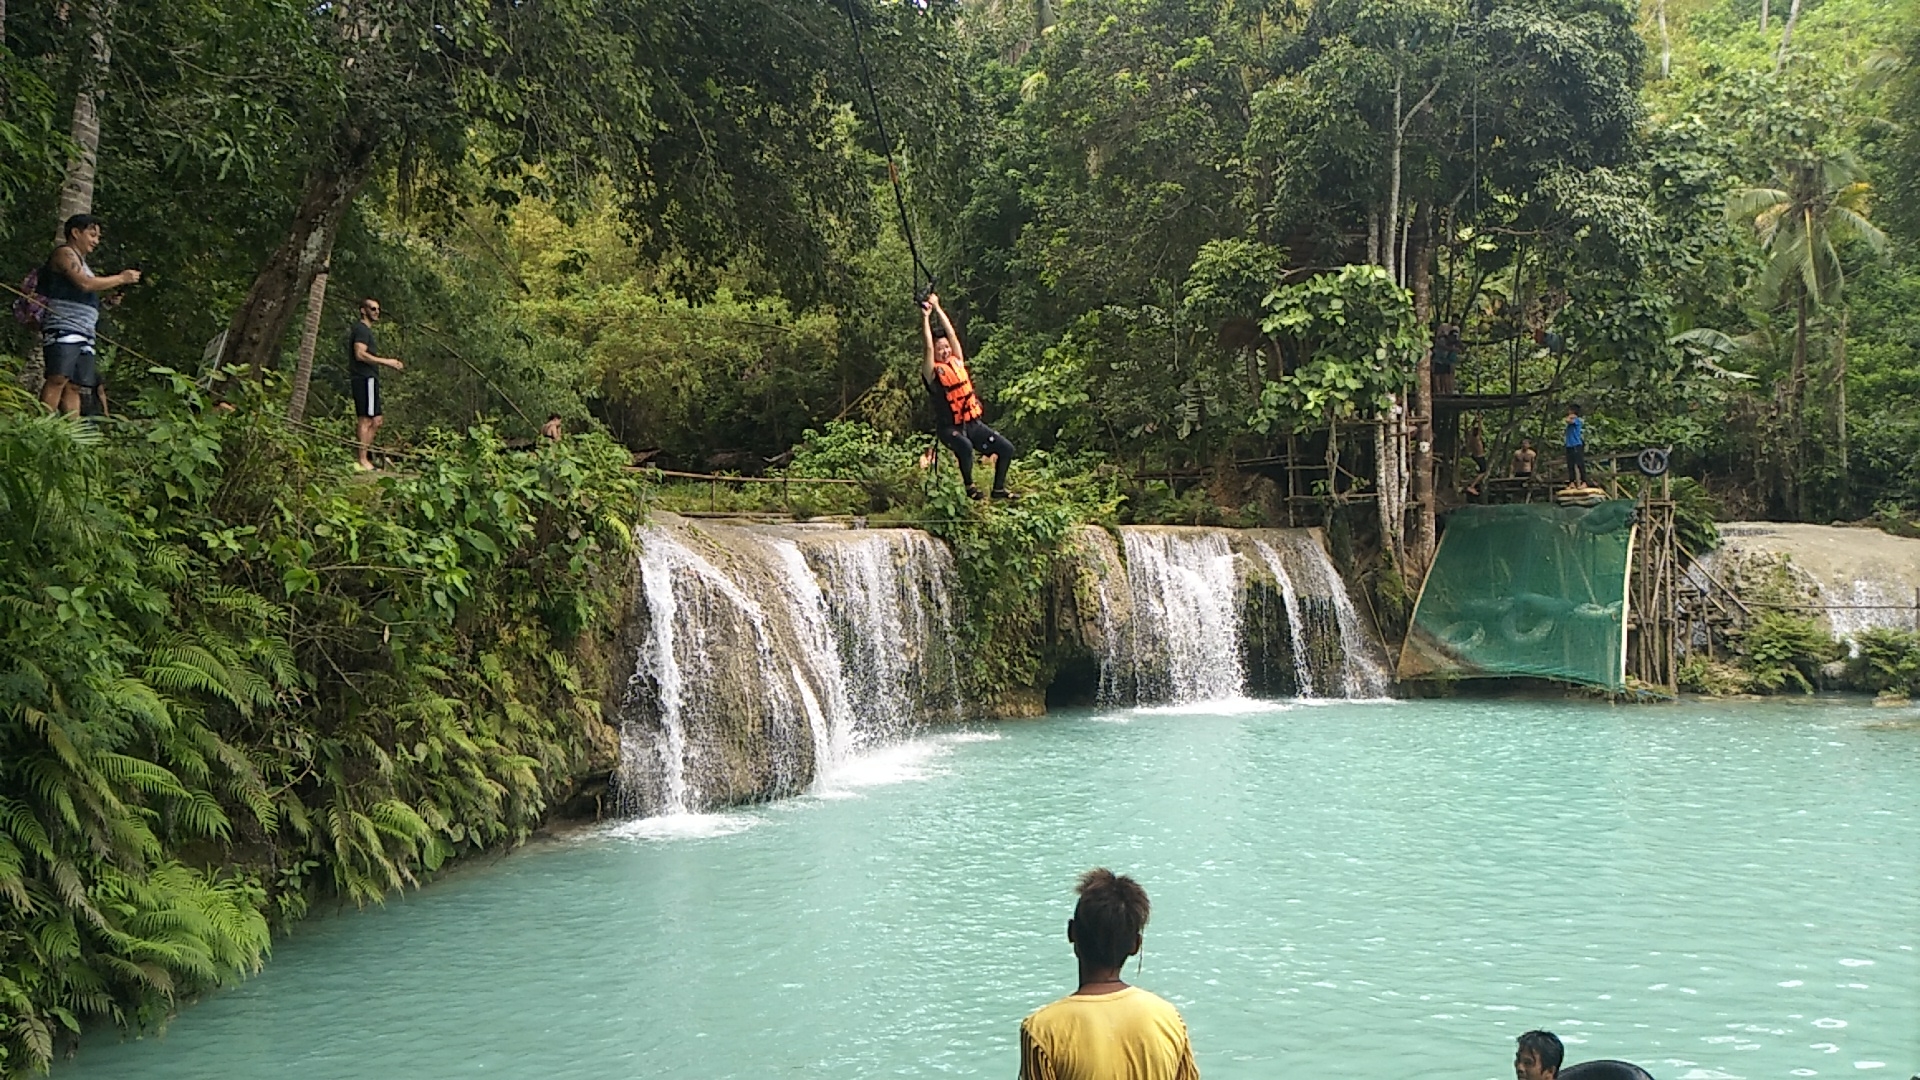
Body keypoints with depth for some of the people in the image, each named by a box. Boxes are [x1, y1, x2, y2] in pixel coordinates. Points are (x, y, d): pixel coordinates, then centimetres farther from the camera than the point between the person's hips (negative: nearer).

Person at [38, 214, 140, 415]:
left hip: (84, 333, 9)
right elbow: (85, 284, -12)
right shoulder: (64, 253, 1)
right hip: (63, 329, -9)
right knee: (58, 379, -20)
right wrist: (121, 279, -4)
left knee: (74, 386, 1)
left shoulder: (80, 261, 29)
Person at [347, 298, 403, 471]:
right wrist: (386, 361, -18)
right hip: (365, 379, -11)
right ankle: (362, 461, -10)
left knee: (376, 420, 12)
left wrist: (390, 364, 19)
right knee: (366, 420, -10)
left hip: (367, 379, 11)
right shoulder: (361, 329, -8)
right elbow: (360, 354, -21)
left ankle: (364, 458, 12)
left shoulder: (365, 330, 24)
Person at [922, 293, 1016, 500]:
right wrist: (925, 317, -11)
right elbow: (929, 346, -16)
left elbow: (951, 334, 7)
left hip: (973, 423, 7)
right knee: (965, 446, -37)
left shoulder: (957, 362, 9)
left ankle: (998, 489, 15)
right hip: (950, 427, -7)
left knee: (1006, 448, -1)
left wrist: (937, 308, 9)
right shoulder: (932, 372, -6)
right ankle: (969, 486, -13)